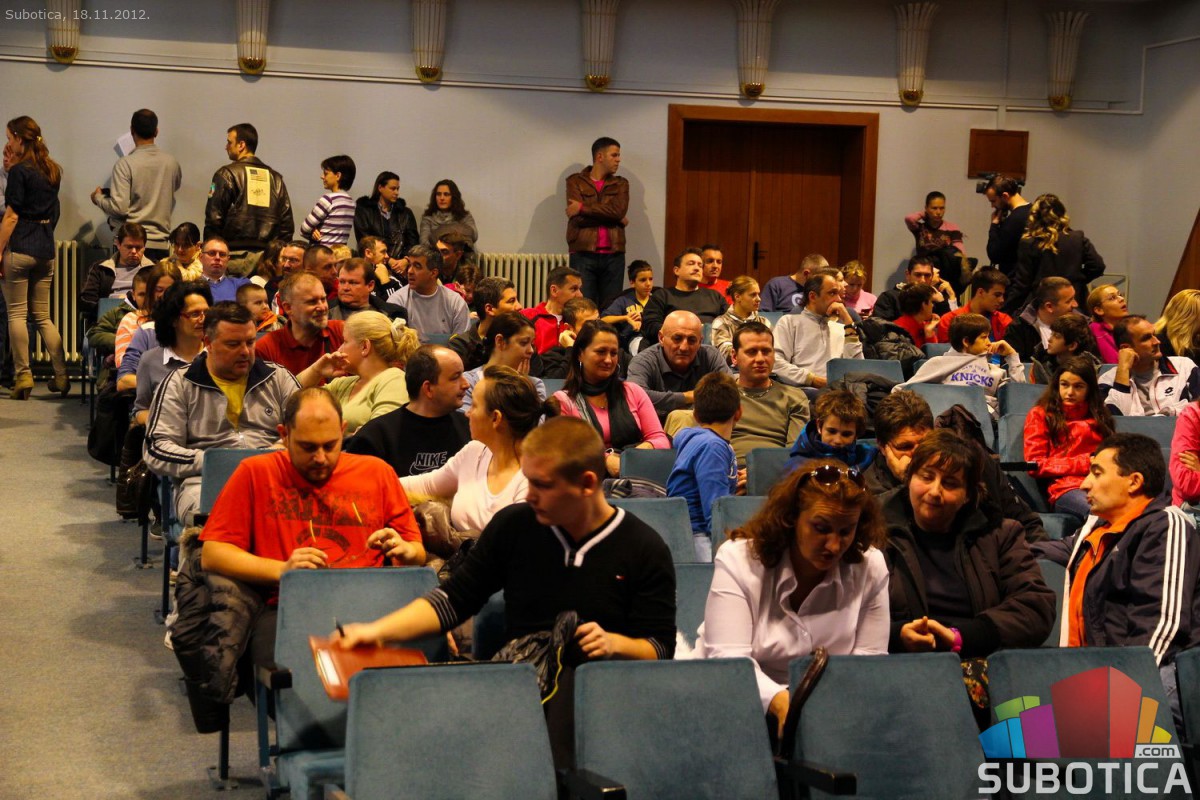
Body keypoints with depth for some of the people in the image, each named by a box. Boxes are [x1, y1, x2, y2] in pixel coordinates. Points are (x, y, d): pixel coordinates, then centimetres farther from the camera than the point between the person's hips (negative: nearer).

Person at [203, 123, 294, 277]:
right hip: (267, 257, 4)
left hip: (236, 255, -4)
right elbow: (287, 223, 12)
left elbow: (213, 219, -5)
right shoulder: (275, 177, 14)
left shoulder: (227, 174, -1)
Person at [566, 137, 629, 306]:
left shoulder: (620, 184, 15)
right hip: (583, 254, -3)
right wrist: (612, 217, -4)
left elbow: (619, 210, -5)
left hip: (613, 255, 3)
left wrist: (583, 208, -6)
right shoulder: (575, 182, 7)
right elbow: (577, 218, -8)